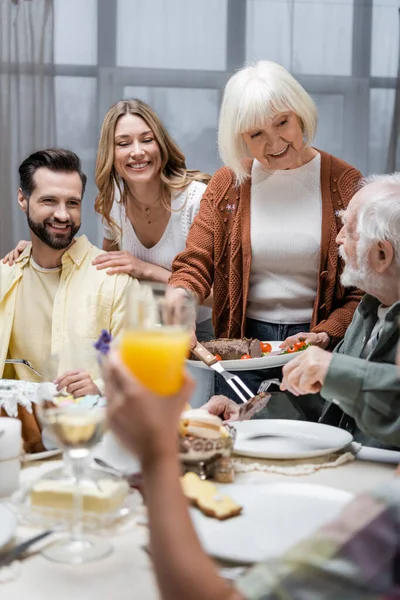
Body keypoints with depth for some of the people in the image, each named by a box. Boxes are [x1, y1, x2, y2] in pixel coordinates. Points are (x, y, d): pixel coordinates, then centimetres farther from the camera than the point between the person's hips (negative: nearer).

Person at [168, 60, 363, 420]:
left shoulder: (344, 184, -3)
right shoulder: (227, 184, 3)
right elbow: (196, 265, -1)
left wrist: (325, 335, -16)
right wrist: (178, 298, -22)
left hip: (317, 351, -1)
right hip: (242, 347, 1)